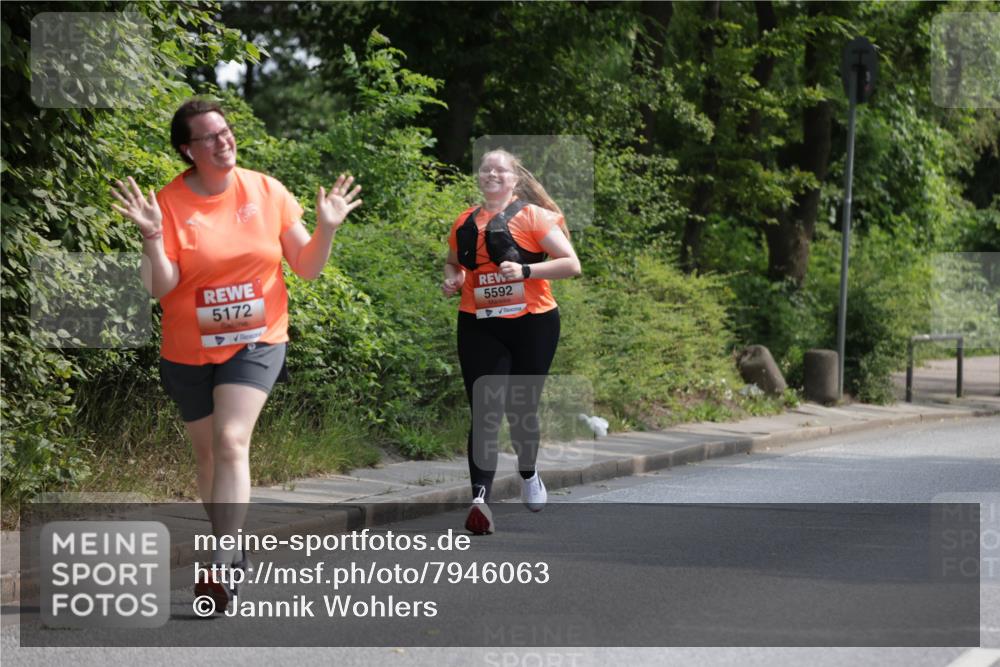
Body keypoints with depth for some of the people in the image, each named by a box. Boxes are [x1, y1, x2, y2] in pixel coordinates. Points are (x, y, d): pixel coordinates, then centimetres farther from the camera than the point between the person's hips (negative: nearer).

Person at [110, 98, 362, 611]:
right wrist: (152, 237, -27)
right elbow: (161, 288, -13)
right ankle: (232, 548, 33)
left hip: (255, 342, -1)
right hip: (189, 351, 2)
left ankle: (222, 567, -22)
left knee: (231, 443, -19)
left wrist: (326, 229, -14)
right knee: (208, 454, 13)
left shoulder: (267, 192, -4)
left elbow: (306, 268, 2)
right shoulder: (169, 203, -8)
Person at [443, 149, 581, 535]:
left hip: (532, 324, -2)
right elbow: (453, 262, 29)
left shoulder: (532, 216, -3)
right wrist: (452, 280, 5)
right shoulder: (465, 222, 9)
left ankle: (528, 474, 40)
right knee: (485, 412, -12)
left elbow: (571, 264, -8)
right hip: (479, 326, 2)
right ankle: (480, 498, -23)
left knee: (521, 409, 10)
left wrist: (525, 270, -20)